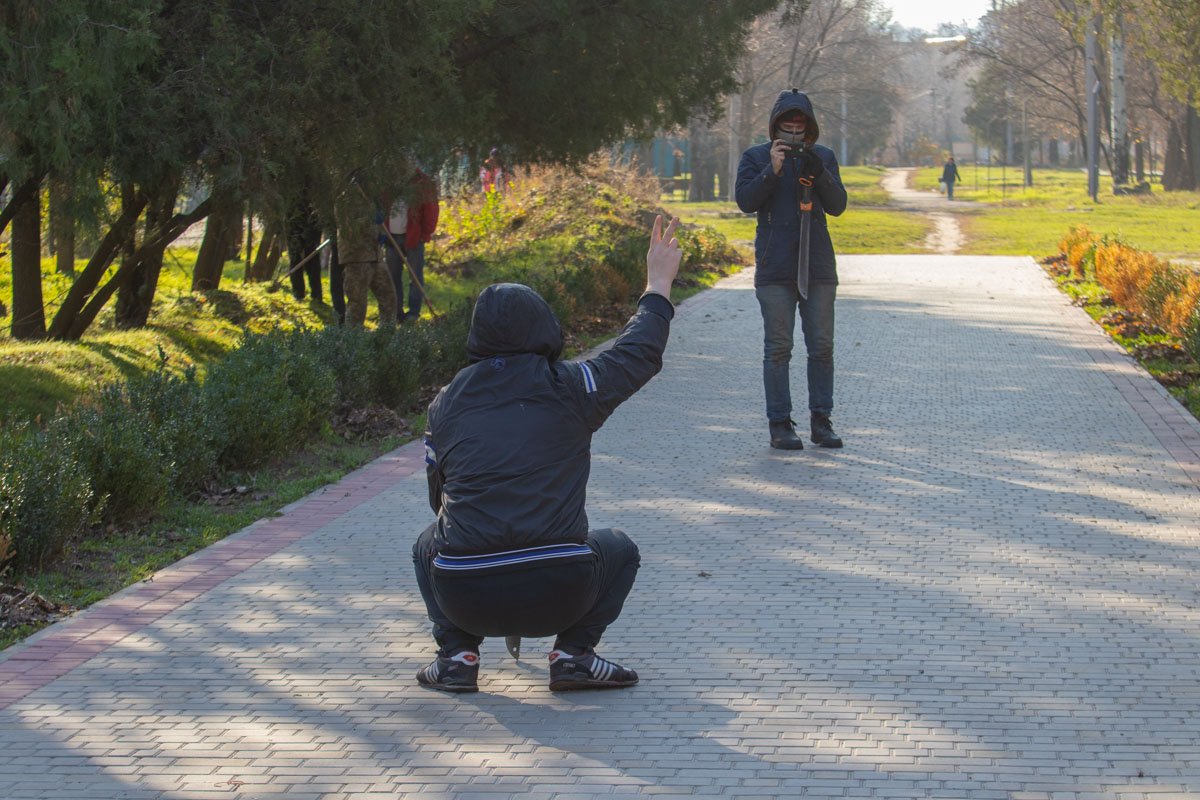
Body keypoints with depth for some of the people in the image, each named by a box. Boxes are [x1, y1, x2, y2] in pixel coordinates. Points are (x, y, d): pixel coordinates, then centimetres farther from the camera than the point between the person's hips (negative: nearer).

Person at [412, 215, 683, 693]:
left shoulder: (448, 402, 9)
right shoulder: (568, 389, 1)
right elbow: (639, 354, 17)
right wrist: (658, 286, 33)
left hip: (465, 599, 2)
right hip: (559, 596, -2)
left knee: (428, 546, 35)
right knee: (618, 550, 29)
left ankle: (457, 654, 16)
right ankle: (574, 653, 9)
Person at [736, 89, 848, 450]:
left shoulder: (823, 157, 11)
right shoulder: (756, 157, 5)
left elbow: (837, 205, 3)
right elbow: (745, 200, -7)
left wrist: (819, 174, -14)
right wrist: (772, 170, -18)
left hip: (818, 267, 3)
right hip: (775, 268, -3)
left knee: (822, 347, 3)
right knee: (778, 348, -4)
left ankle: (821, 421, 10)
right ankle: (779, 424, -1)